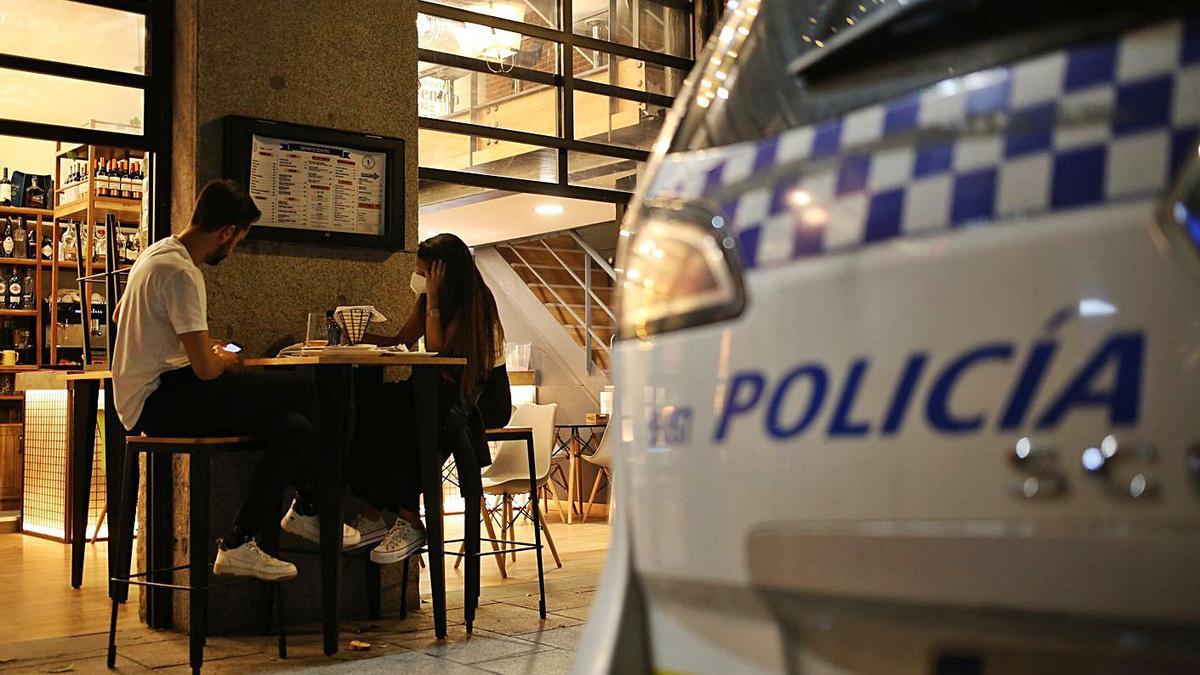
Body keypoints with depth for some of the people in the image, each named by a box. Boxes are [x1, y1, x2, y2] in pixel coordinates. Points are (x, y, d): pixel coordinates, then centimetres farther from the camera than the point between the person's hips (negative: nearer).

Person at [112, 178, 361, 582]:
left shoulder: (159, 254, 14)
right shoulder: (180, 272, -19)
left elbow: (120, 316, 32)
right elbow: (206, 369, -22)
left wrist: (207, 350, 26)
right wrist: (225, 360, 4)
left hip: (152, 400, 11)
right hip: (159, 403, -11)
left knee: (293, 428, -2)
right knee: (300, 389, -14)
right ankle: (311, 508, 2)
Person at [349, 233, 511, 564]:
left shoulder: (475, 301, -15)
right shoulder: (428, 299, 9)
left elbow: (437, 349, -22)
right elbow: (401, 341, 10)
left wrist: (433, 299, -19)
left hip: (484, 393, -7)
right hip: (450, 386, 7)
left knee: (401, 412, -33)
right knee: (374, 399, -20)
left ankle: (408, 521, -34)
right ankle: (371, 514, -25)